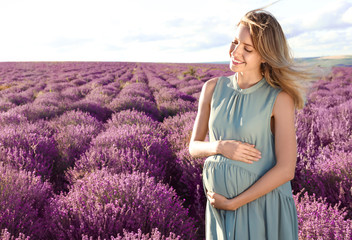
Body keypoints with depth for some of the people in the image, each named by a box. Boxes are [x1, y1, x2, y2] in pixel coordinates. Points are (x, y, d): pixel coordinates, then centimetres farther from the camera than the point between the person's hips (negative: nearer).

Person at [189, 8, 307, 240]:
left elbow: (286, 169, -15)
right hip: (220, 206, 3)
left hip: (265, 208, -3)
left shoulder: (280, 99, -14)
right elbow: (194, 147, 4)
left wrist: (233, 203, -13)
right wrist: (220, 147, -17)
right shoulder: (213, 88, -2)